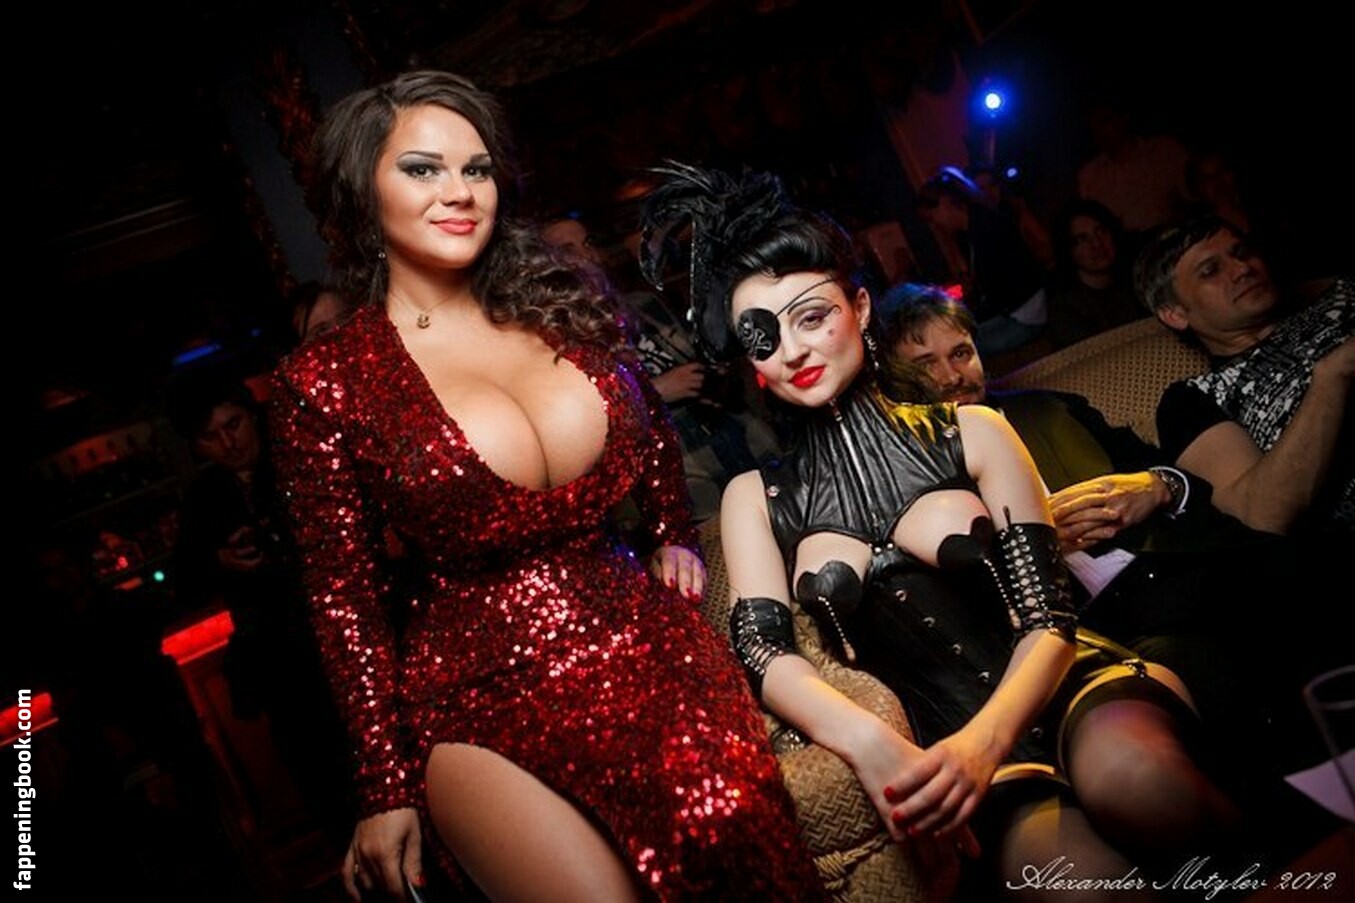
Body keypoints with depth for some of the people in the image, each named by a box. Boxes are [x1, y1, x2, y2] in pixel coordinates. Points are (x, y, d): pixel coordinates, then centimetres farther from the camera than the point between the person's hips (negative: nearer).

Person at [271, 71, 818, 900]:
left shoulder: (567, 304, 5)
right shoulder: (325, 381, -4)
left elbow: (651, 427, 24)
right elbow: (346, 599, -1)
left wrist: (675, 536, 18)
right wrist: (389, 786, 1)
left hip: (645, 647, 4)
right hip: (483, 705, -3)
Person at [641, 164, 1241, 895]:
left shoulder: (970, 433, 5)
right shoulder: (754, 499, 9)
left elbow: (1047, 617, -1)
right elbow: (764, 653, -4)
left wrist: (984, 740, -21)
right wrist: (864, 740, -26)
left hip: (1066, 684, 2)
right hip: (945, 743, -2)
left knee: (1130, 777, -34)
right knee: (1076, 869, -35)